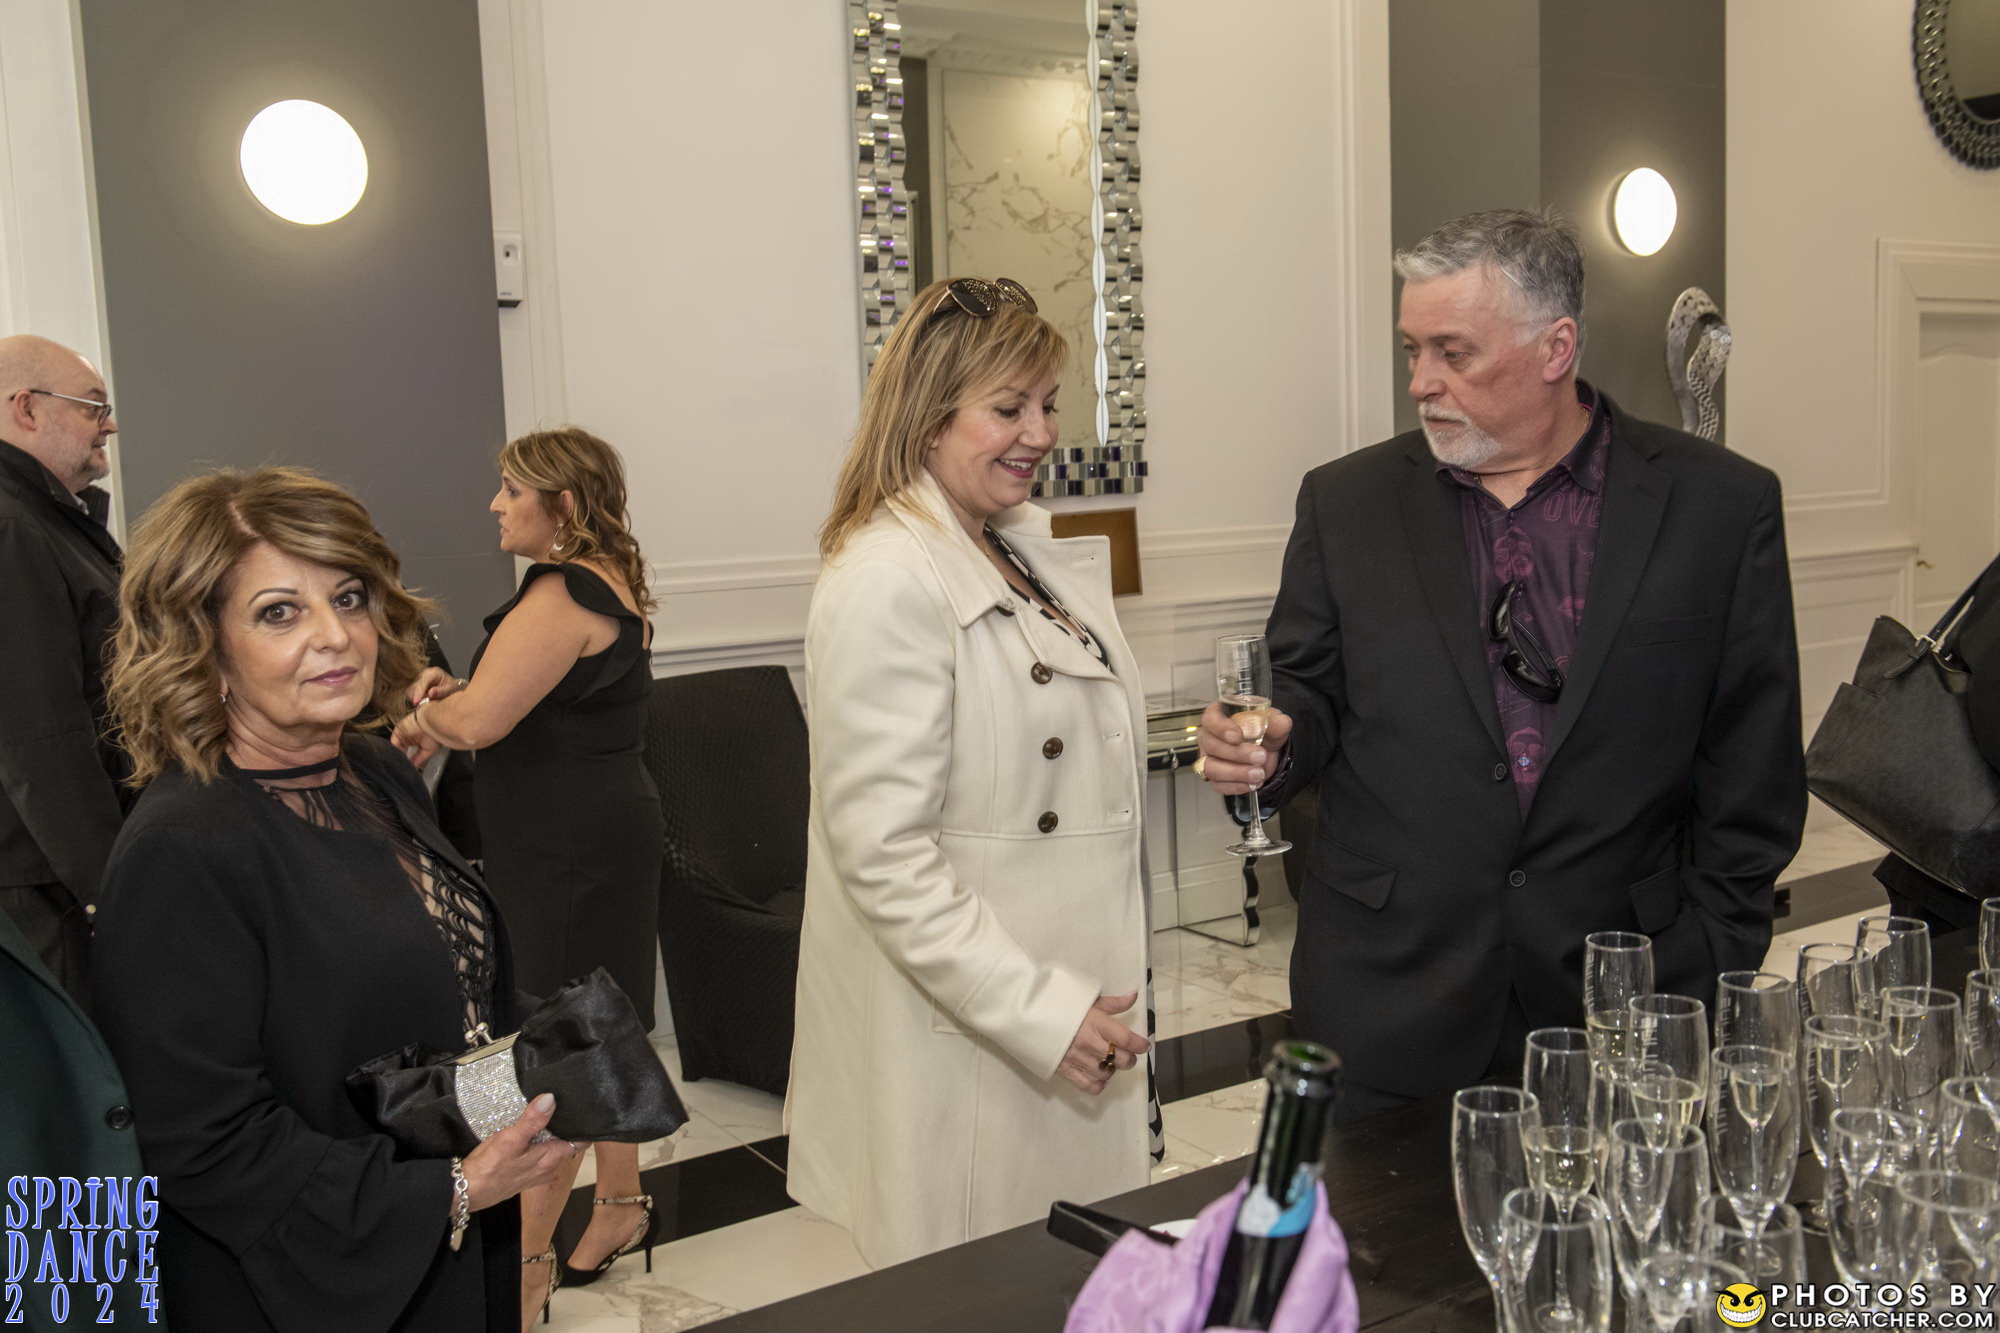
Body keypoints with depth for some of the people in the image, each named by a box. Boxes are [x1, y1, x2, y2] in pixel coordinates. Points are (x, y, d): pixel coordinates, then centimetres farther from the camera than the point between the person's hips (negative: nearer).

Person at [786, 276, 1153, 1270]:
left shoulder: (1028, 553, 10)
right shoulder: (887, 584, -18)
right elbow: (882, 855, -22)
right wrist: (1040, 1010, -21)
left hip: (1065, 1016, 8)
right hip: (962, 1032, -8)